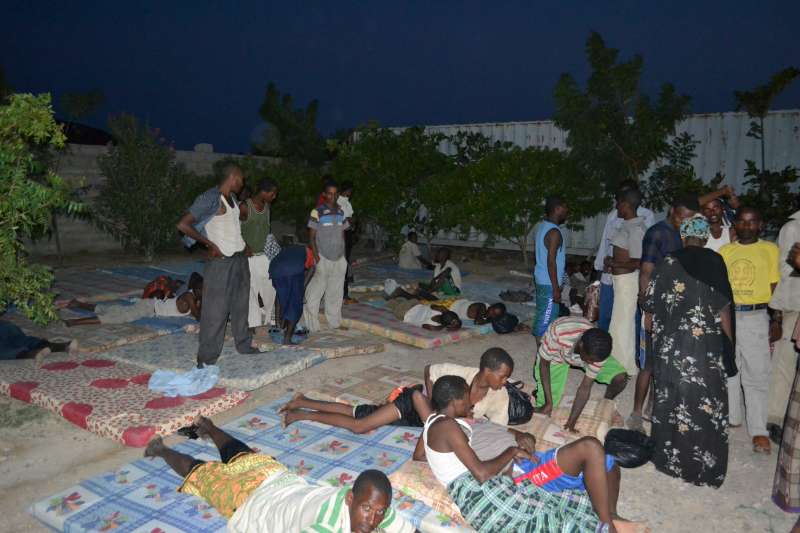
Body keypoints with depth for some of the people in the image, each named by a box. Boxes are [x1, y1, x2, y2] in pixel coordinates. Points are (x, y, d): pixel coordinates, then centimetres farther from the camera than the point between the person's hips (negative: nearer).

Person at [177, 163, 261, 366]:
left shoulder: (233, 198, 13)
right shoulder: (209, 198, -13)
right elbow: (182, 225, -19)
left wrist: (243, 245, 13)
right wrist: (210, 244, -16)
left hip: (240, 258, 8)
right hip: (220, 261, -8)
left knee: (240, 305, 17)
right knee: (216, 310, -5)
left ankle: (244, 344, 32)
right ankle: (206, 359, 3)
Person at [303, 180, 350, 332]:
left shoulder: (340, 212, 10)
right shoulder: (317, 212, -6)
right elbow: (311, 236, -5)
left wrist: (343, 255, 9)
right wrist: (316, 257, -12)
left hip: (339, 259, 5)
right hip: (323, 259, -5)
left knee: (336, 293, 11)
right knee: (316, 292, -2)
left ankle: (335, 322, 22)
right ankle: (312, 325, 6)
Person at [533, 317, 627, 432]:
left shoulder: (598, 352, -34)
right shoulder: (557, 333, -43)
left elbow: (585, 388, -23)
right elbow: (544, 363, -24)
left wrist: (571, 422, -23)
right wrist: (548, 402, -26)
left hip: (585, 352, 2)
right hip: (557, 354, -2)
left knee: (621, 377, -18)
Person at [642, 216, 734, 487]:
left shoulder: (666, 264, 1)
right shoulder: (714, 262, -4)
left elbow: (650, 309, 4)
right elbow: (722, 309, -4)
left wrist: (651, 333, 19)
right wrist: (729, 342, 6)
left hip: (669, 345, 2)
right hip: (705, 345, -2)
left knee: (670, 398, 13)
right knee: (705, 402, 7)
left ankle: (668, 457, 26)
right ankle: (704, 466, 15)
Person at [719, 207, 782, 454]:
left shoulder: (770, 250, 1)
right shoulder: (725, 251, 8)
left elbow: (776, 287, 0)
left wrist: (776, 321, -5)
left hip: (756, 318, -3)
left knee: (757, 374, -2)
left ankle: (759, 431, 4)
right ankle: (731, 416, 28)